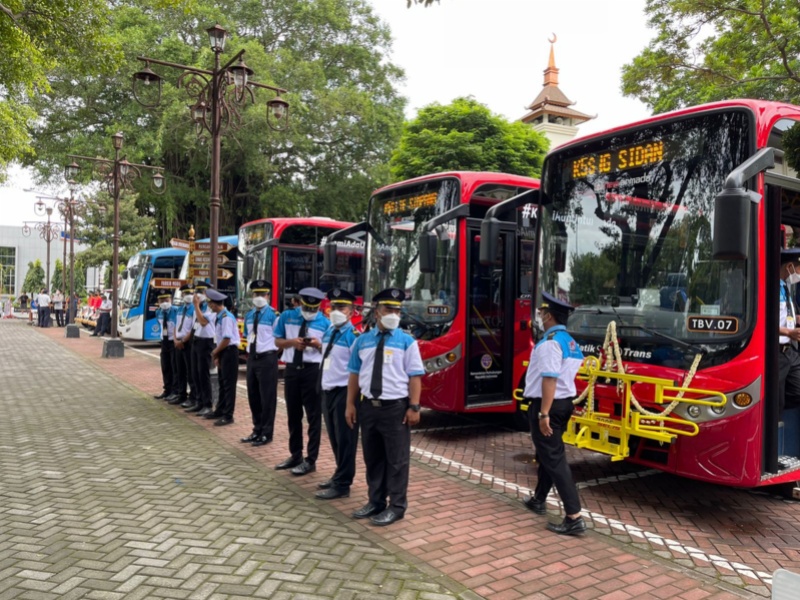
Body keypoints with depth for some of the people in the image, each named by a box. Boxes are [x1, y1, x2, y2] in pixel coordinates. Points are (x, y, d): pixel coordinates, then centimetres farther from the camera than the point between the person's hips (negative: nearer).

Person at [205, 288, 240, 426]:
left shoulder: (226, 317, -19)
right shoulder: (218, 317, 9)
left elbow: (227, 339, -22)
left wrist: (215, 352, -9)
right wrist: (217, 354, 11)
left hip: (230, 352, -9)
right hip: (223, 352, 9)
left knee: (229, 384, -3)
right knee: (222, 382, 17)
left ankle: (228, 416, 3)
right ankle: (220, 411, 28)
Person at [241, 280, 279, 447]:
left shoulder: (273, 314, -11)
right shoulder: (249, 315, 11)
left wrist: (270, 354, -10)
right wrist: (250, 352, 12)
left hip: (267, 358, -7)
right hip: (252, 357, 7)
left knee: (267, 396, 1)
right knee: (253, 395, 15)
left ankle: (266, 433, 13)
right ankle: (257, 430, 29)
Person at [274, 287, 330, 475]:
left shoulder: (325, 323, -3)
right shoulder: (287, 317, 5)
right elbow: (277, 341, 7)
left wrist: (319, 344, -22)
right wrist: (292, 341, -12)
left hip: (313, 370, -3)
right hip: (291, 369, 4)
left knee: (313, 416, 2)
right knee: (293, 415, 15)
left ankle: (310, 460, 13)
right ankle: (295, 455, 31)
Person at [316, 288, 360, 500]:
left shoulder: (353, 335, -15)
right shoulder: (329, 332, 11)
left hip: (344, 392, -9)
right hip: (328, 391, 9)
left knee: (345, 440, 1)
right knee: (334, 439, 19)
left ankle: (342, 485, 9)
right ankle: (339, 476, 34)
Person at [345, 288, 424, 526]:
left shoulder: (407, 341, -4)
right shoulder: (362, 341, 7)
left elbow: (414, 377, -7)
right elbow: (354, 374, 10)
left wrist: (414, 407, -13)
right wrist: (350, 404, 7)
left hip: (396, 407, -4)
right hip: (369, 406, 4)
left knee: (397, 459, 5)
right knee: (372, 458, 16)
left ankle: (396, 507, 20)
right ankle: (375, 502, 33)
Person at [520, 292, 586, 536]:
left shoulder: (550, 342, -18)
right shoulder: (570, 342, 12)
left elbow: (550, 379, -26)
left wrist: (544, 413, -27)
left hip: (548, 405, -10)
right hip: (563, 402, 10)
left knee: (554, 458, -7)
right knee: (547, 452, 22)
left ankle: (574, 518, -7)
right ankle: (538, 500, 37)